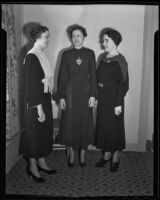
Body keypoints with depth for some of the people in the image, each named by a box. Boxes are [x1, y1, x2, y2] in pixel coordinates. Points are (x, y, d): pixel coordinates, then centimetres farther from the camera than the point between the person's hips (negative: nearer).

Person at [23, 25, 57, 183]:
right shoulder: (31, 57, -17)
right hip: (36, 101, -8)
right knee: (35, 132, 5)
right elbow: (33, 84, -20)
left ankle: (41, 162, 33)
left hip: (45, 98, 9)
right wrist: (39, 108, -20)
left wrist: (47, 101, 11)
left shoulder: (42, 54, 9)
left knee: (45, 131, 16)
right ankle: (32, 167, 22)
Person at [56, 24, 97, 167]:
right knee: (70, 122, 3)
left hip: (85, 91, 0)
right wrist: (61, 96, -3)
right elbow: (62, 76, 2)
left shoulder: (90, 53, 4)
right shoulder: (66, 54, 4)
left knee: (85, 122, 4)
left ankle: (83, 154, 20)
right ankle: (71, 154, 20)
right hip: (70, 91, 0)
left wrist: (93, 94, -6)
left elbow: (93, 74, 1)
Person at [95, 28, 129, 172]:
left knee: (115, 126, 4)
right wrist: (95, 95, 5)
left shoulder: (119, 60, -13)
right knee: (103, 125, 12)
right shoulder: (103, 58, 9)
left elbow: (123, 83, -16)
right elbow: (97, 76, 11)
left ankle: (116, 157, 23)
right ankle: (107, 154, 29)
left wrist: (119, 104, -18)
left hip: (113, 98, -7)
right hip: (102, 97, 7)